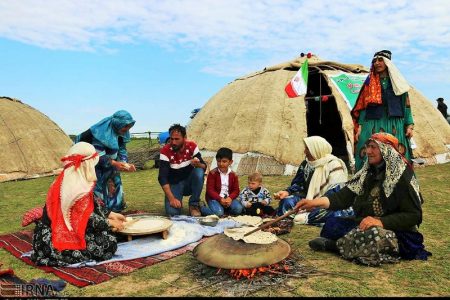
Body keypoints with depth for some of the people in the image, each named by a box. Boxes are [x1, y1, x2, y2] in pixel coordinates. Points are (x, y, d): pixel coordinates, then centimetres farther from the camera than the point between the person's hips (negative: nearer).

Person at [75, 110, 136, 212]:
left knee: (114, 187, 7)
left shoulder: (121, 132, -6)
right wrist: (114, 163, -34)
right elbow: (97, 154, -28)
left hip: (108, 167, 7)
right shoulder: (102, 131, -28)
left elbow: (122, 150, 0)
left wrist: (125, 164, -16)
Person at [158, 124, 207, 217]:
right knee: (172, 212, -28)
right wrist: (171, 198, -31)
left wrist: (198, 164, -37)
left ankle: (194, 204, -13)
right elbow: (162, 177, -22)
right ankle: (176, 201, 10)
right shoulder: (165, 151, -19)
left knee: (199, 172, -31)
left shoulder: (192, 146, -13)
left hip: (189, 183, 2)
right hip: (174, 185, -2)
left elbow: (204, 167, -12)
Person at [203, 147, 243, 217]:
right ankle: (202, 209, -2)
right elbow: (210, 190, -11)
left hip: (228, 198, 4)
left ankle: (224, 209, 5)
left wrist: (230, 198, -19)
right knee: (218, 213, -29)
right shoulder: (212, 173, -7)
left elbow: (236, 190, 3)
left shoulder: (233, 175, 4)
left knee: (238, 209, -21)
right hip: (215, 198, -3)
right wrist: (220, 199, -24)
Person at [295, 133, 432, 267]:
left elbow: (414, 215, -13)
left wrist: (381, 222, -27)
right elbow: (344, 196, 0)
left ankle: (336, 245, -17)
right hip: (366, 225, 6)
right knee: (332, 224, -8)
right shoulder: (368, 172, 8)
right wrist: (315, 202, -15)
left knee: (372, 235, -36)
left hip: (397, 233, -6)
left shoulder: (402, 176, -11)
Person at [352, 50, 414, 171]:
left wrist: (409, 125, -2)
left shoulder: (398, 82, 11)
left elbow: (406, 105, 8)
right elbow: (363, 106, 7)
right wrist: (360, 126, -2)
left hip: (395, 126, 1)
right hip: (373, 126, 0)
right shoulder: (369, 84, 10)